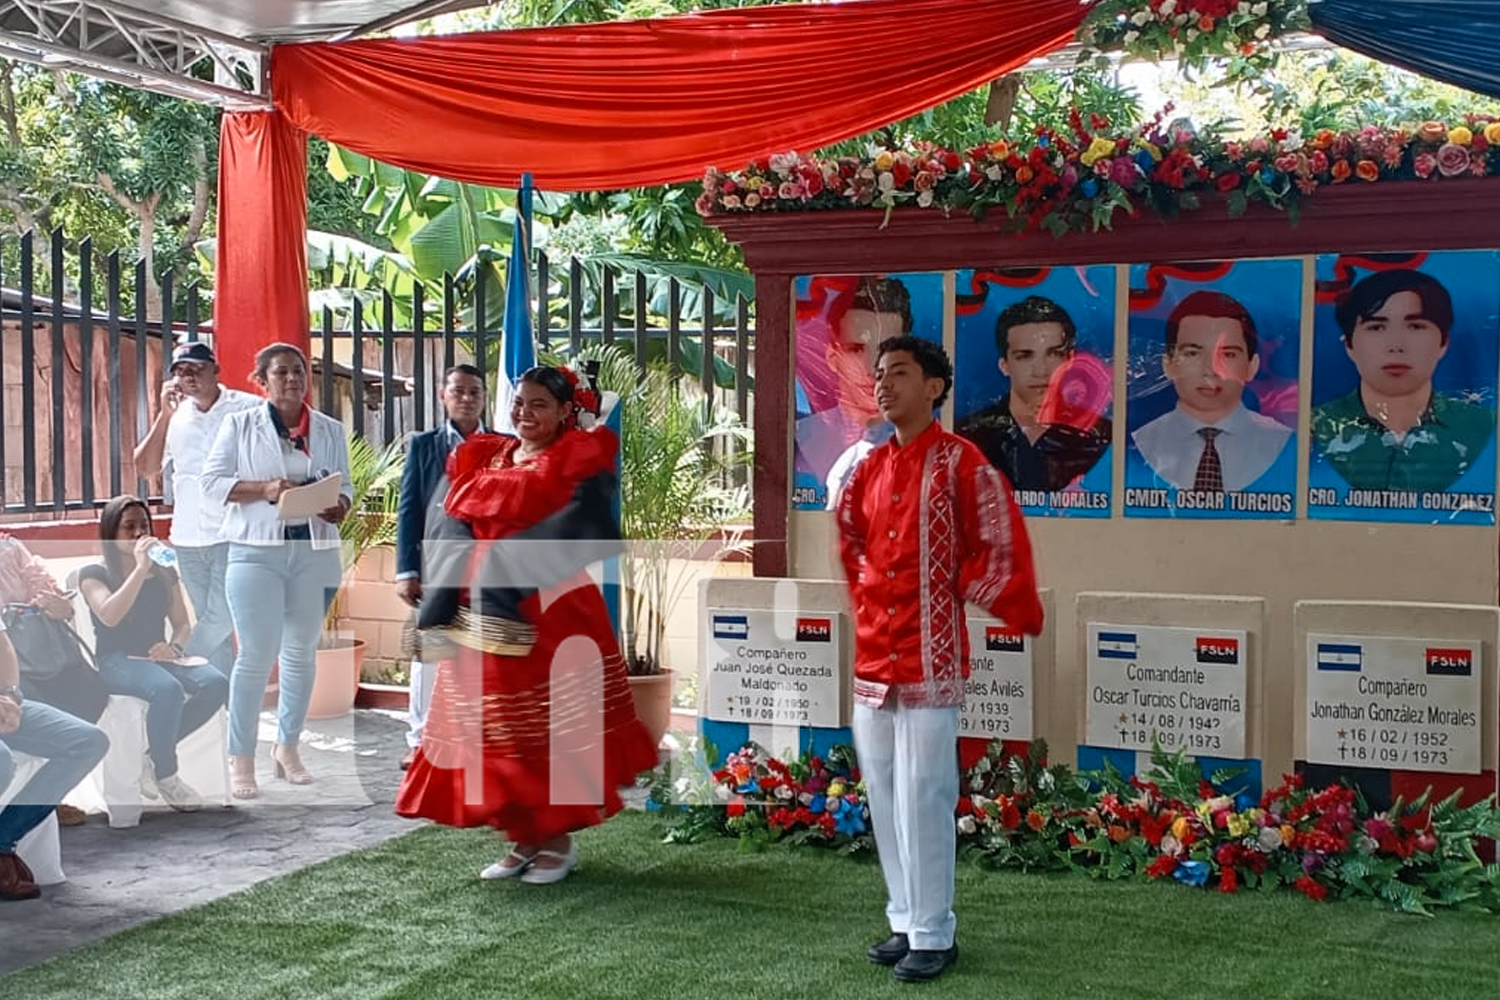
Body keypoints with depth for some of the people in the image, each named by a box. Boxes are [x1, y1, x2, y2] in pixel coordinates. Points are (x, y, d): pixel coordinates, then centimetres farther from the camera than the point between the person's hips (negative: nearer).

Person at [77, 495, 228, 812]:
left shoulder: (164, 573, 18)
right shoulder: (94, 574, 2)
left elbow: (182, 623, 17)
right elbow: (109, 616, -17)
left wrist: (175, 646, -7)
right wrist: (141, 569, -18)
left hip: (157, 658, 5)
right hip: (116, 662, -5)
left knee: (216, 683, -25)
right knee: (168, 689, -37)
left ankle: (154, 755, -11)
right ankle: (165, 776, -19)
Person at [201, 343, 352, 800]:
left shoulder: (331, 430, 11)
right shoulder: (239, 425, 3)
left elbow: (344, 486, 11)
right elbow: (213, 480, -3)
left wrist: (339, 505, -12)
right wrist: (264, 489, -17)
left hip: (314, 551, 4)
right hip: (257, 551, -3)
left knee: (301, 651, 11)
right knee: (256, 654, -7)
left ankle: (287, 746, 25)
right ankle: (241, 759, 1)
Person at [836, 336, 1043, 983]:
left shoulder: (961, 463, -9)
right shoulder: (870, 468, 11)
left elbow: (1001, 552, -7)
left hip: (930, 661, -7)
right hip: (873, 658, 7)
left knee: (923, 801, -4)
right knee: (884, 800, 11)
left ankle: (933, 935, 6)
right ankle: (905, 922, 23)